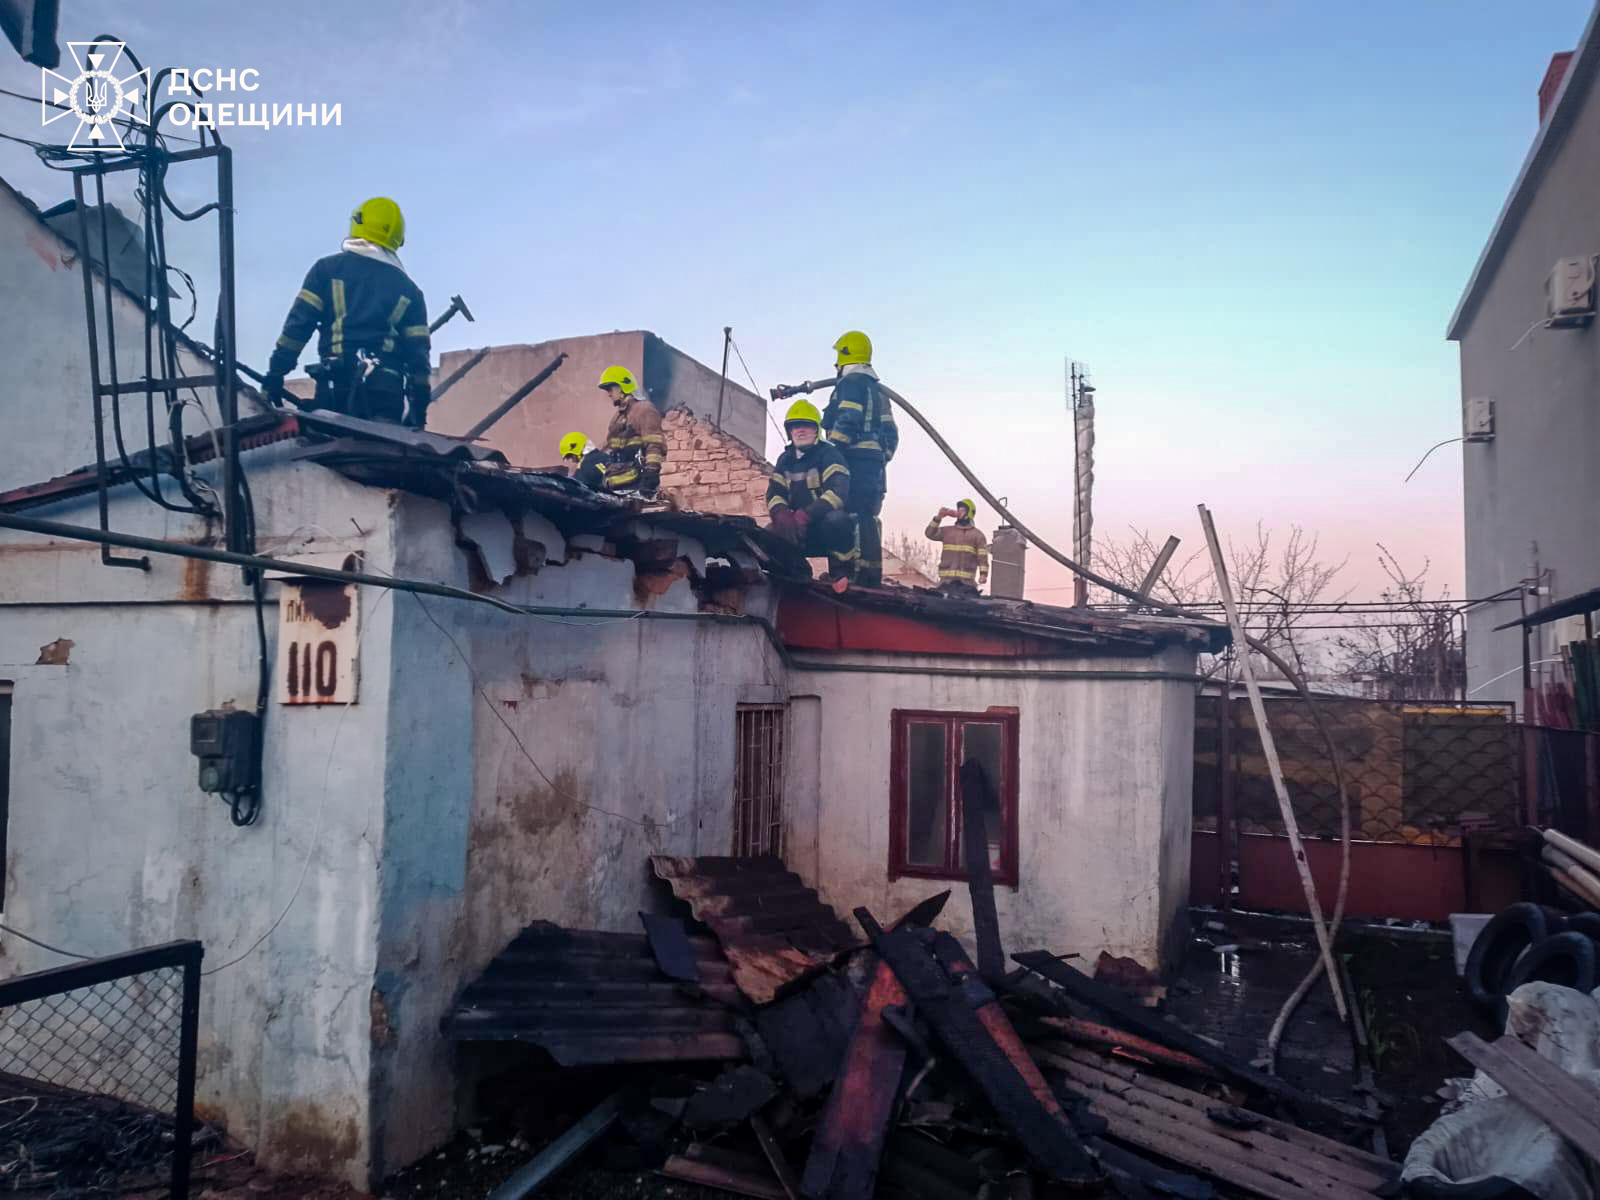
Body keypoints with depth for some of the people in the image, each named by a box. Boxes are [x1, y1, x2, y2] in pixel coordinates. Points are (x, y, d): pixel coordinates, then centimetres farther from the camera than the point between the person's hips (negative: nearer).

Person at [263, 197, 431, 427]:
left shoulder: (327, 268, 12)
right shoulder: (409, 289, 16)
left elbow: (298, 322, 4)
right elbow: (418, 352, 9)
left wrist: (277, 370, 5)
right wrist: (421, 404, 11)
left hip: (336, 384, -1)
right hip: (389, 389, 1)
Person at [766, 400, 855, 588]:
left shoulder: (828, 454, -10)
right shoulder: (785, 459, 9)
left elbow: (839, 491, -26)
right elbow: (774, 492, 0)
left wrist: (806, 514, -38)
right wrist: (781, 515, -25)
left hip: (830, 528, -5)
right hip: (802, 529, 5)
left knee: (835, 519, -39)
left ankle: (842, 571, -17)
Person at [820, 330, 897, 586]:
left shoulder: (851, 382, -3)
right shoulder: (877, 389, 25)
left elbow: (846, 421, -16)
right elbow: (891, 432, 21)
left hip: (854, 459, -9)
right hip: (876, 462, 9)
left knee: (851, 515, -13)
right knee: (868, 517, 8)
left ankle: (851, 570, -20)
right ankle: (872, 574, 7)